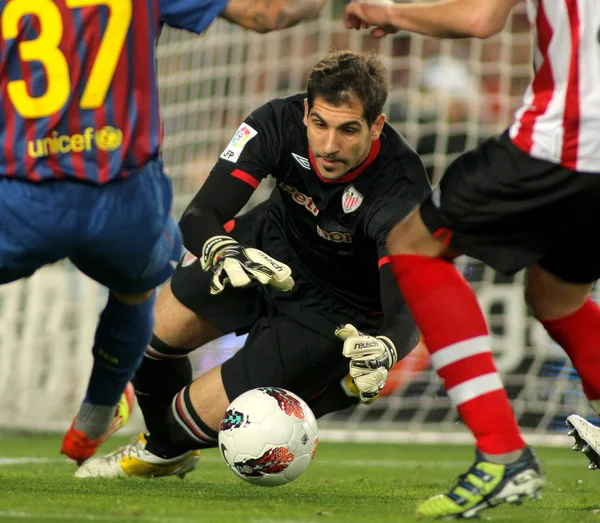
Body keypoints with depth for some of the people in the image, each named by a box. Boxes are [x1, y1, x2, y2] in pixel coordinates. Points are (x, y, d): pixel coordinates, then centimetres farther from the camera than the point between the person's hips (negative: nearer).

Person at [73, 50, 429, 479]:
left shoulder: (401, 190, -38)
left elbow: (408, 311, -43)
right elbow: (198, 217, -29)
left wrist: (383, 350, -66)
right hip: (273, 247, 5)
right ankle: (167, 451, 38)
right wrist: (222, 252, -52)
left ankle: (164, 448, 32)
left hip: (337, 315, -5)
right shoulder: (281, 123, -27)